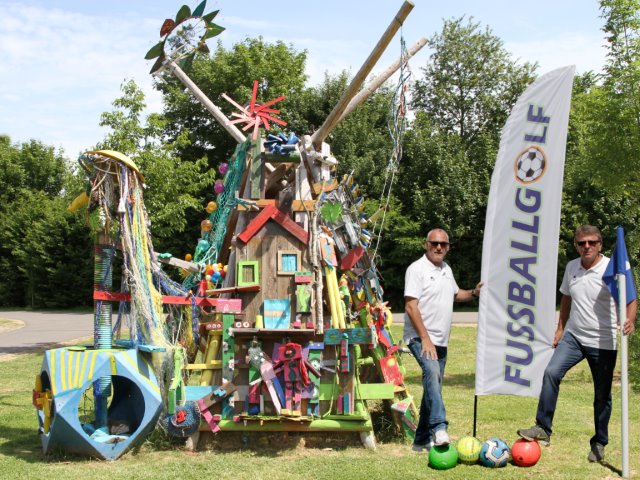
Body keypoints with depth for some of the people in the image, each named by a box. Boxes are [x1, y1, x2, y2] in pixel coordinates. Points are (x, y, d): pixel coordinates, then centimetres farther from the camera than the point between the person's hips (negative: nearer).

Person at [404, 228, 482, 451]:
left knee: (433, 386, 10)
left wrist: (474, 293, 10)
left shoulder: (446, 269, 15)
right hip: (420, 338, -9)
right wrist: (425, 338, -23)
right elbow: (411, 306, -17)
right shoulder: (417, 269, -10)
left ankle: (422, 440, 18)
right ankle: (438, 428, -41)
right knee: (432, 373, -31)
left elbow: (455, 294, 32)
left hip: (440, 340, 9)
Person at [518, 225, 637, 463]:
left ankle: (599, 444, 22)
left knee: (602, 395, 6)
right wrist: (560, 328, 18)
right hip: (574, 336, 4)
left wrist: (630, 319, -31)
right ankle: (543, 429, -11)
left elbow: (630, 299, -11)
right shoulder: (571, 267, 5)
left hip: (603, 342, -4)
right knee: (551, 373, -16)